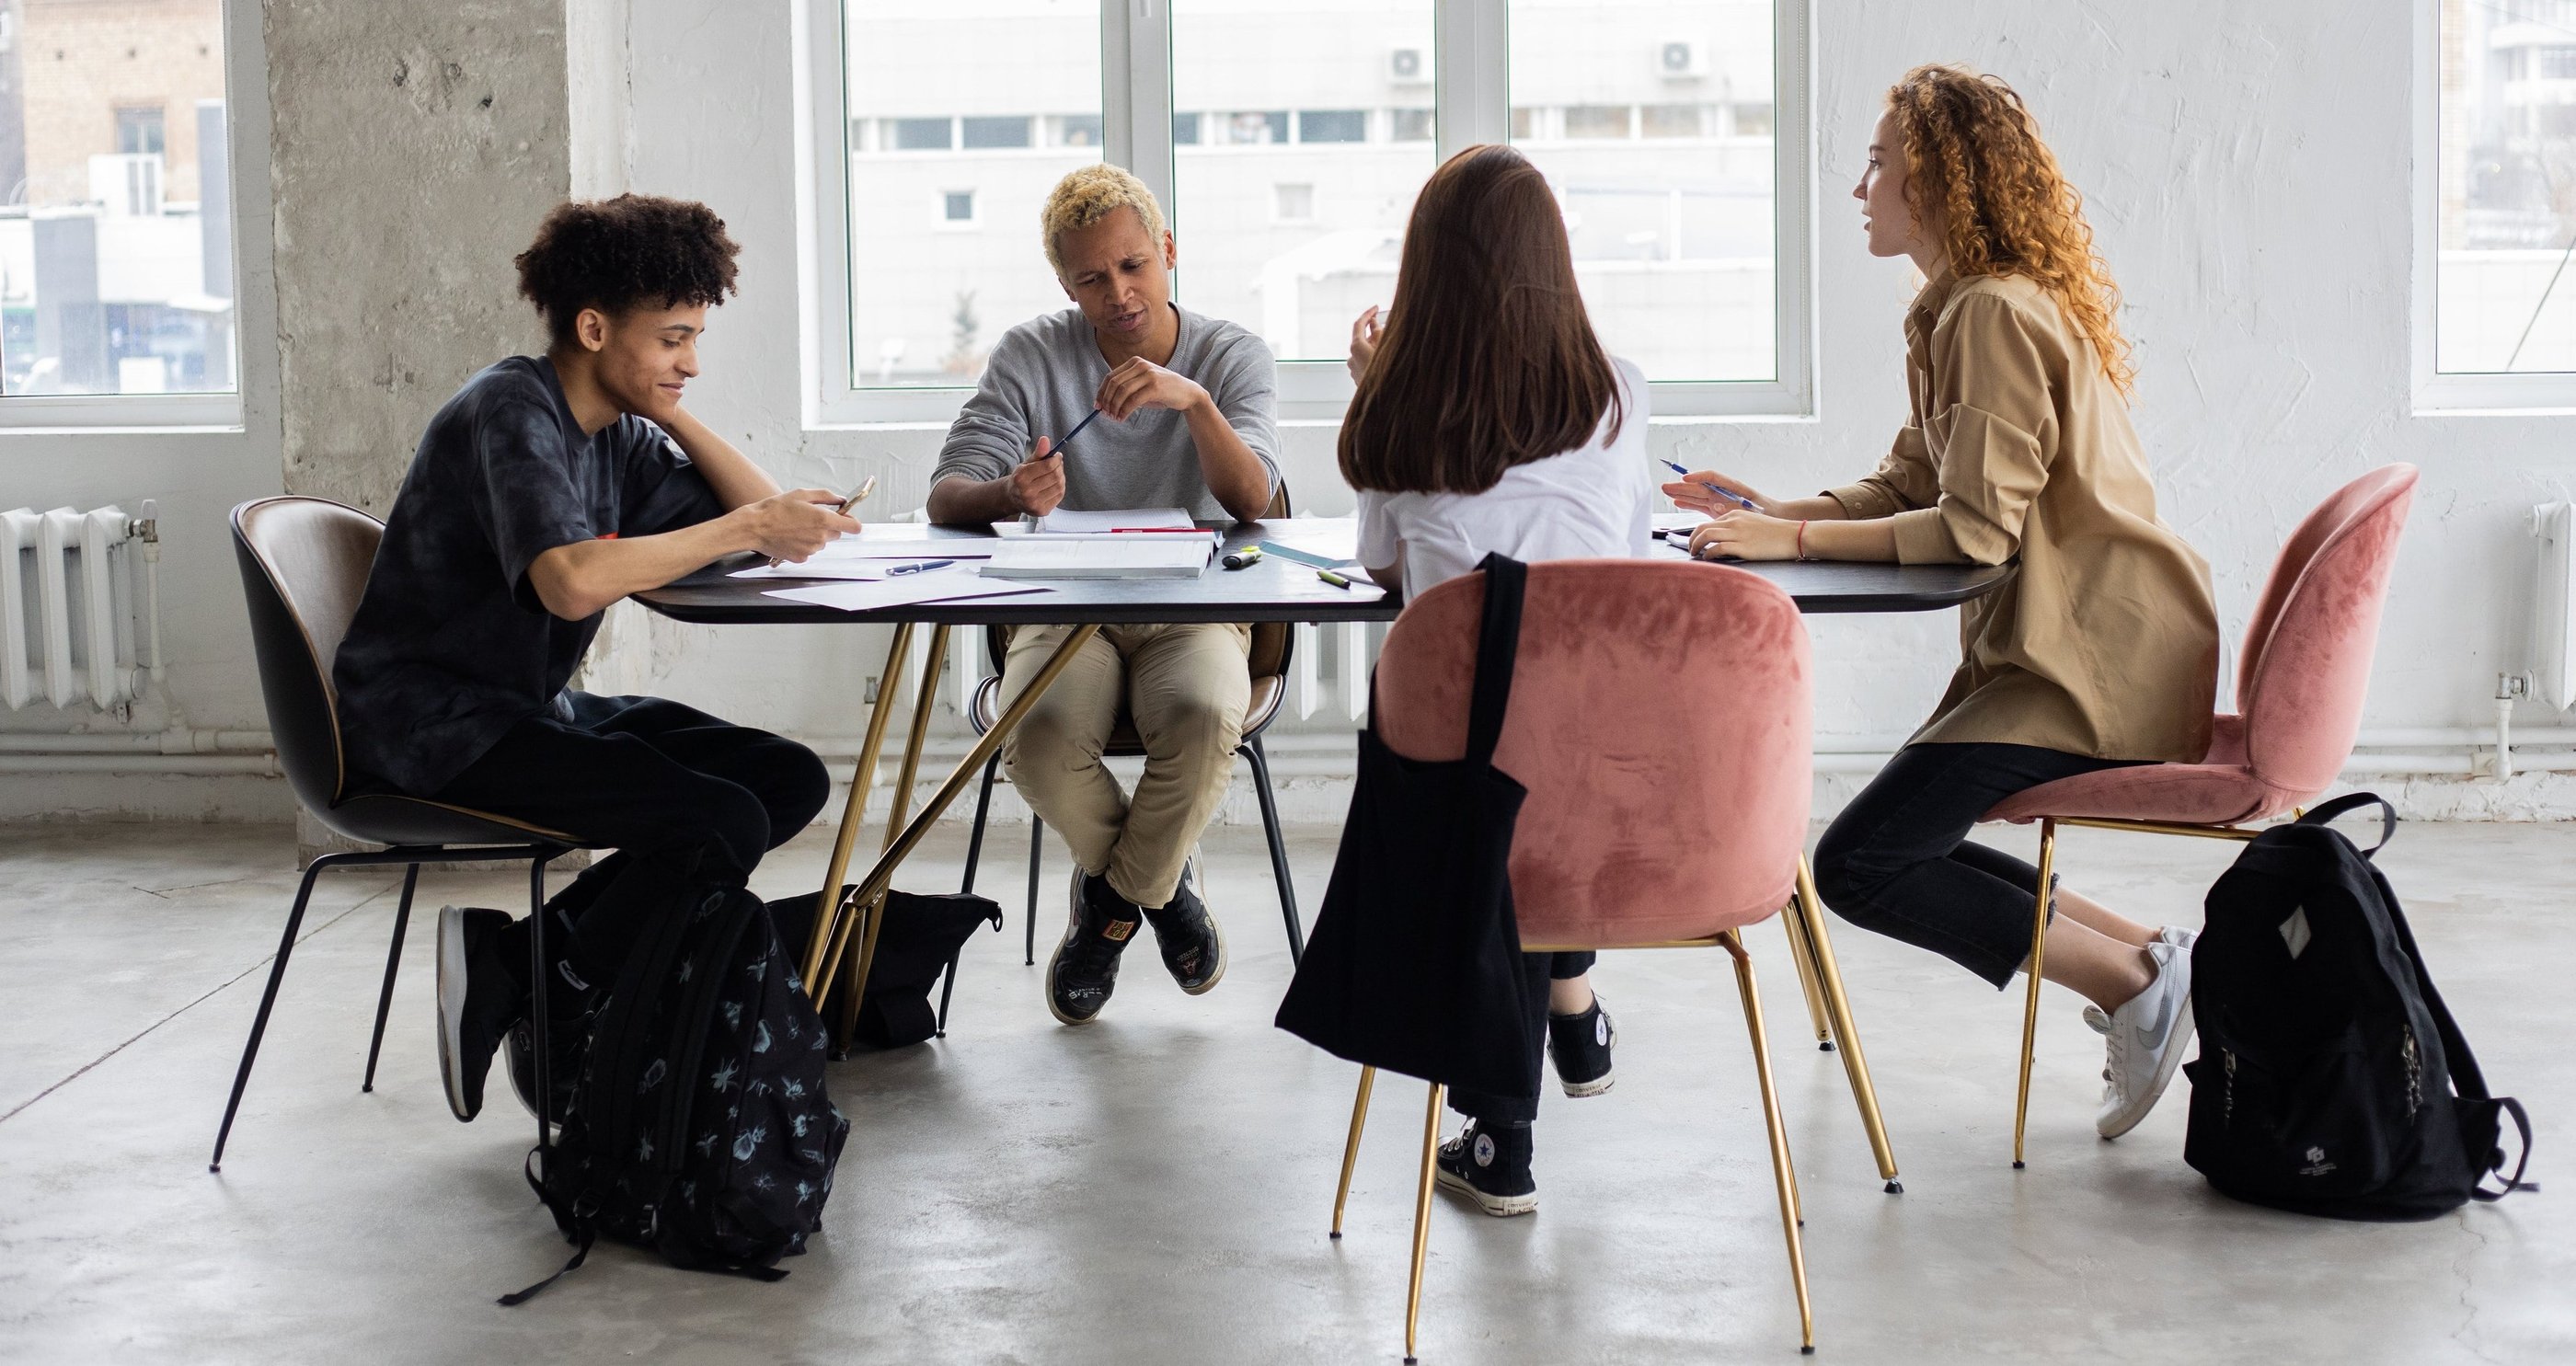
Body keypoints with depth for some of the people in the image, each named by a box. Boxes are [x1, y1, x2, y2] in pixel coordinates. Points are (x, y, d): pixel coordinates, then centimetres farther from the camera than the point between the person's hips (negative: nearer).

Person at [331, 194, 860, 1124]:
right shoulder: (513, 411, -16)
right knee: (721, 821, -24)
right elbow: (572, 582, -33)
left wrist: (670, 412, 1)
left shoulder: (621, 434, 11)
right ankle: (550, 1019, -4)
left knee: (791, 780, -3)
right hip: (431, 723, -10)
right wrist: (745, 528, -27)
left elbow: (763, 513, 10)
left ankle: (517, 950, -5)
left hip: (530, 707, 10)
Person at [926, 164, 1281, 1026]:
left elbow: (1250, 503, -14)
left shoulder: (1230, 356, 2)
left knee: (1205, 718, -35)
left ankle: (1114, 893, -3)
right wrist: (1011, 494, -31)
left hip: (1193, 609, 0)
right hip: (1065, 611, 1)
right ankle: (1158, 879, 1)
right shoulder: (1032, 356, 2)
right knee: (1036, 739, -33)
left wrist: (1195, 400, -32)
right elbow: (946, 497, -7)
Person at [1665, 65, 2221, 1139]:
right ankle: (2142, 957, 11)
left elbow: (1976, 528, -23)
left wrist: (1793, 539, -20)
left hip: (2092, 665, -10)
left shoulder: (1996, 314, -17)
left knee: (1858, 866, -14)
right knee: (1901, 848, 12)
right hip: (2051, 653, 10)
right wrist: (1764, 509, 5)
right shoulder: (1957, 311, 15)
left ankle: (2134, 980, -8)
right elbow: (1908, 490, 16)